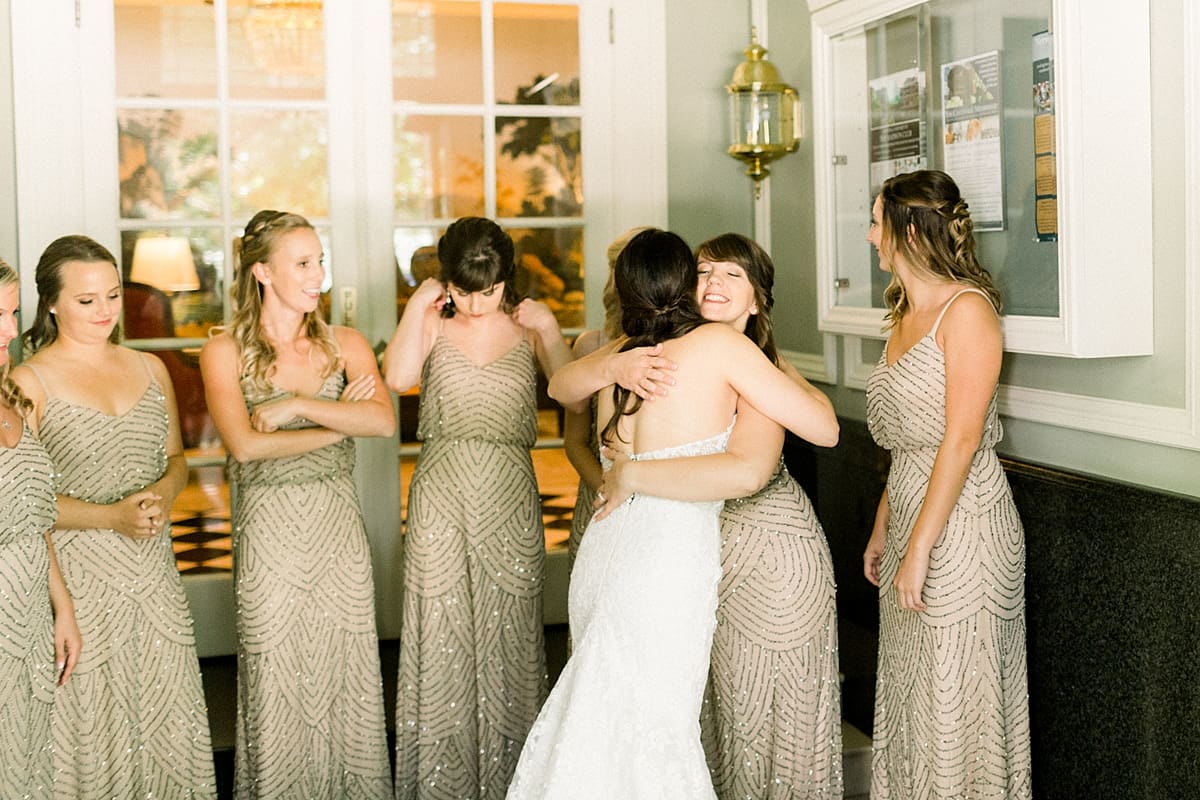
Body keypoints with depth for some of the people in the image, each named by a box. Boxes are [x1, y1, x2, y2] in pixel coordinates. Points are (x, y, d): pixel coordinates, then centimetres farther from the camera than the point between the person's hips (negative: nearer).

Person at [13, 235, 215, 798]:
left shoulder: (150, 368, 10)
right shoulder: (29, 382, -5)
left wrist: (163, 492, -6)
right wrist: (111, 516, -19)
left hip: (154, 572, 5)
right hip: (79, 576, -4)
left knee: (168, 715, 8)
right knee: (94, 726, 1)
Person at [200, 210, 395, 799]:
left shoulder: (344, 344, 6)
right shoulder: (225, 351, -2)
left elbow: (384, 420, -10)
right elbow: (245, 444, -15)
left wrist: (297, 405, -16)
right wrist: (338, 423, -11)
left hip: (339, 530, 3)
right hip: (268, 532, -2)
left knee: (345, 677, 8)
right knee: (278, 687, 5)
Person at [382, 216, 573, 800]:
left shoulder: (527, 326, 5)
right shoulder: (434, 323, 3)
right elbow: (398, 377, -17)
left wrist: (547, 328, -12)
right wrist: (418, 305, -11)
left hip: (510, 497, 1)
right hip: (442, 494, 0)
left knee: (506, 635, 6)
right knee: (441, 635, 4)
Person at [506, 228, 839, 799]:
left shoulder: (616, 356, 11)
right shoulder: (718, 343, -5)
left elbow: (559, 387, 34)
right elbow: (824, 429, -2)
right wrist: (808, 391, 17)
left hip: (602, 552, 6)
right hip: (669, 559, -6)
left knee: (598, 721, 13)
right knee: (654, 732, 0)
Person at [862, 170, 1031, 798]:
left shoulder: (966, 308, -13)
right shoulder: (905, 315, 14)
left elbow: (961, 440, -18)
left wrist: (920, 548, -20)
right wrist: (882, 529, 18)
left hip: (961, 521, -9)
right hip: (911, 515, 9)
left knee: (955, 696, -1)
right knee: (910, 687, 14)